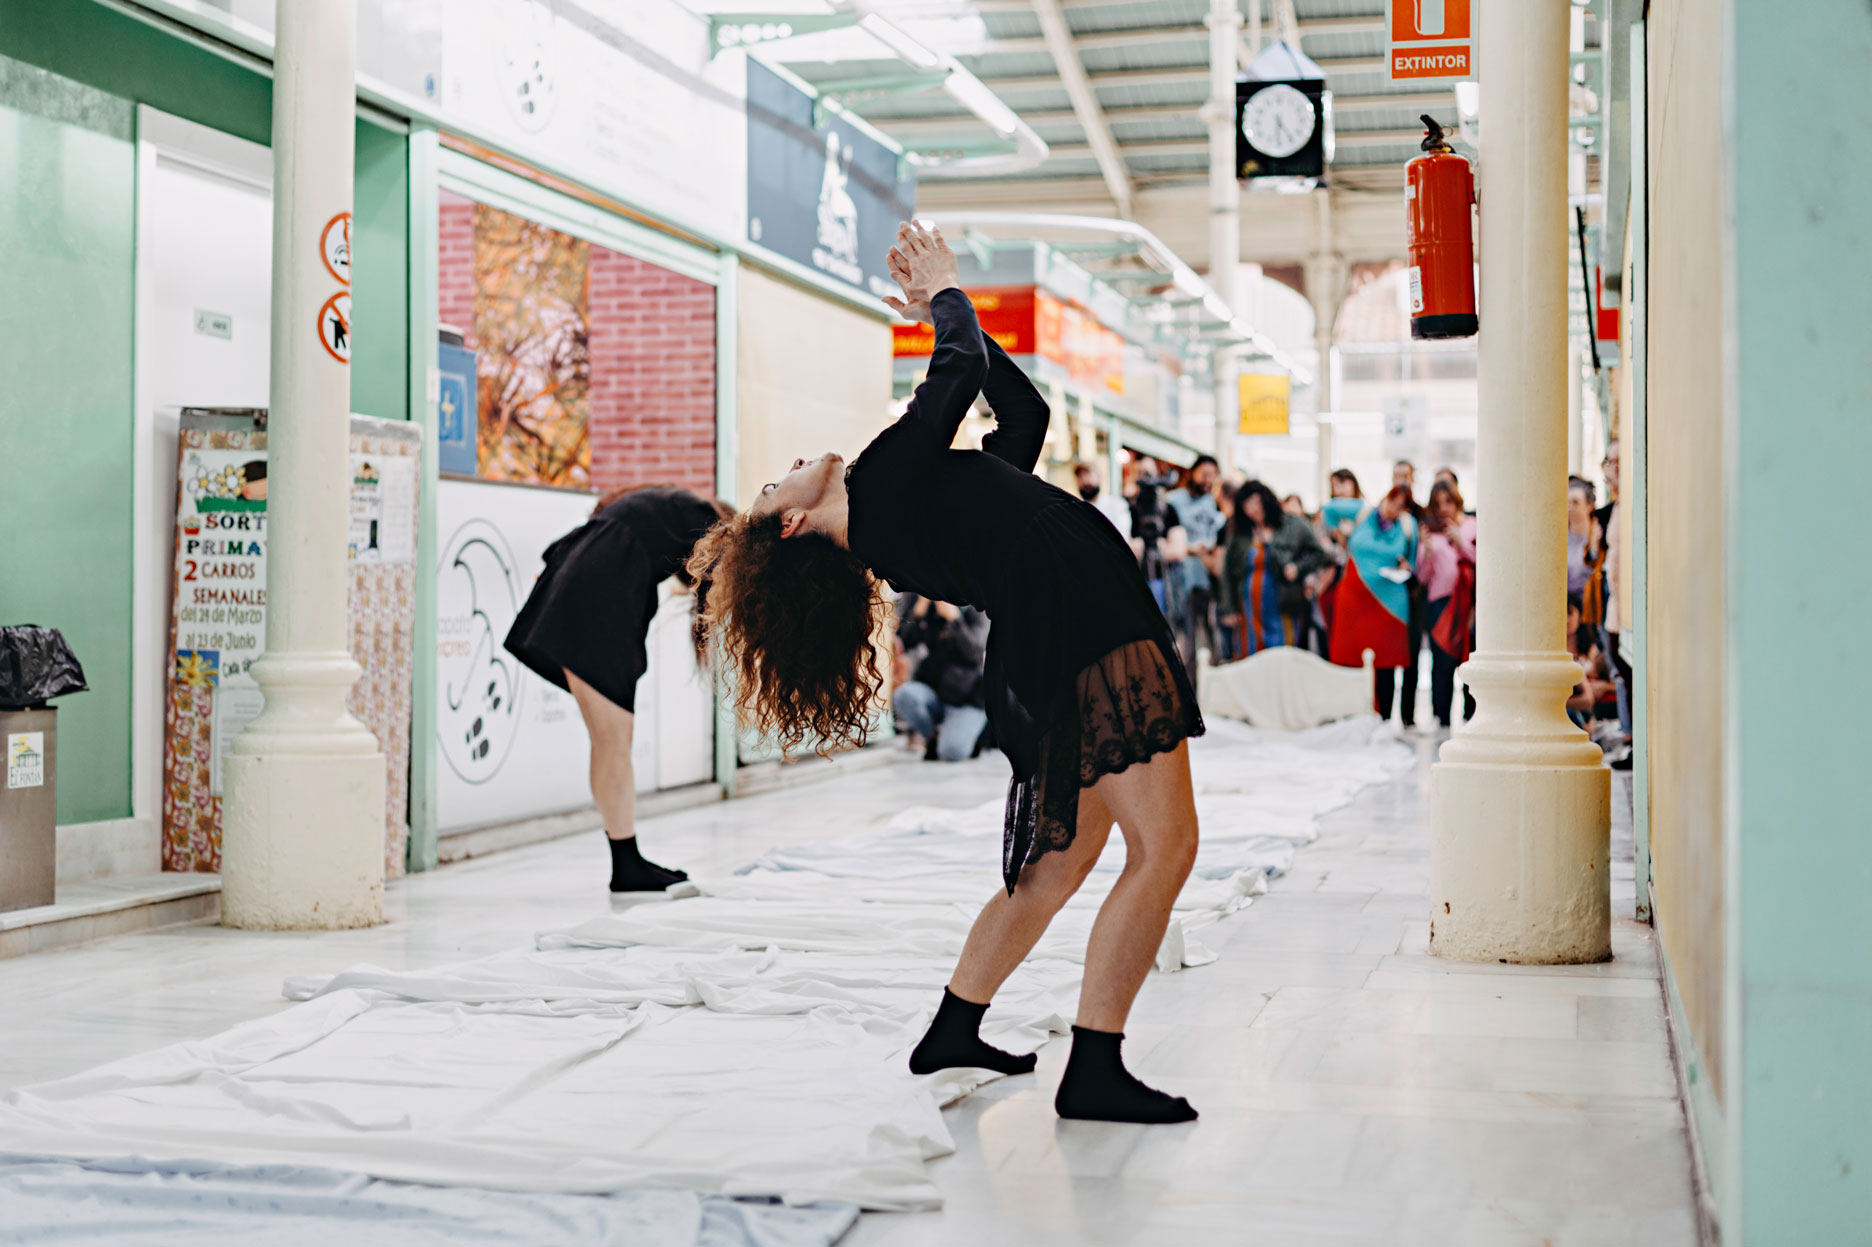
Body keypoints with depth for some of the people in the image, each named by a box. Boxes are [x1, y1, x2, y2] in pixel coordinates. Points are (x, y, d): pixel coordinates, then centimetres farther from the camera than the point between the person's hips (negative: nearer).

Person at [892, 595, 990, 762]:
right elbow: (905, 645, -7)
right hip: (929, 688, 4)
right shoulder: (916, 599, 3)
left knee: (951, 752, -25)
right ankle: (934, 737, -2)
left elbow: (975, 654, -18)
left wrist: (953, 616, -25)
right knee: (903, 695, -31)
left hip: (966, 696, -4)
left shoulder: (971, 609, -6)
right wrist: (919, 610, -18)